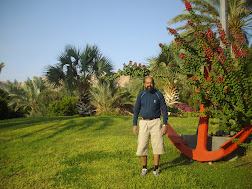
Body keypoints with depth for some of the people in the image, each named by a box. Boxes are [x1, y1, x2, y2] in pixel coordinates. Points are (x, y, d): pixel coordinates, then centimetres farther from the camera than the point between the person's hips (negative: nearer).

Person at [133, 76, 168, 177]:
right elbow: (136, 110, 8)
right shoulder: (141, 95, 3)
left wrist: (165, 125, -8)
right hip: (144, 123, 2)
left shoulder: (159, 94, -1)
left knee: (157, 146, -4)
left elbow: (164, 110, -1)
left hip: (155, 122, -1)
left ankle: (156, 169, 8)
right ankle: (144, 168, 15)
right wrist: (134, 124, 1)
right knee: (142, 146, 0)